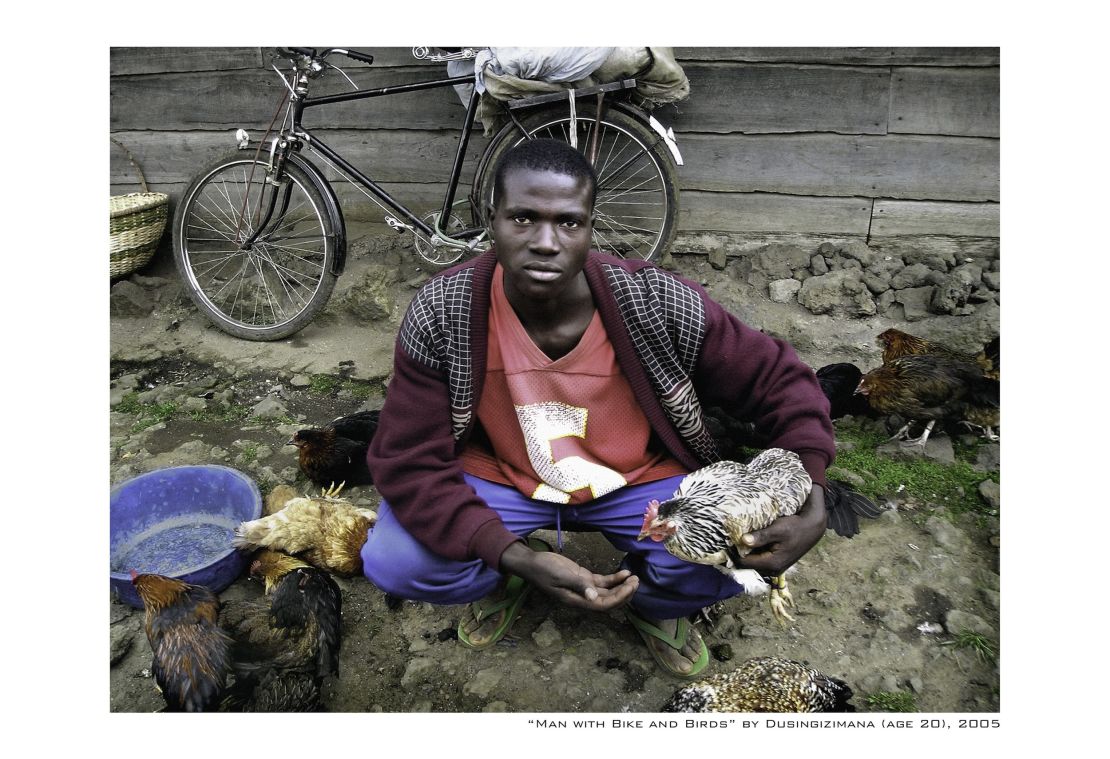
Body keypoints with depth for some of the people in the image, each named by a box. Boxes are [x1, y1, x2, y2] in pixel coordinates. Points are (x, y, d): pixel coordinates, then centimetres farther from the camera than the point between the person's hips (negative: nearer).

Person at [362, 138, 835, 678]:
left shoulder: (657, 303, -23)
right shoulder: (440, 315, -23)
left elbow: (779, 380, -12)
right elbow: (408, 462, -20)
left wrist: (811, 504, -28)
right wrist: (519, 559, -33)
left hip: (638, 480, 0)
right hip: (500, 478, 1)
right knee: (394, 561, -23)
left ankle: (650, 599, 13)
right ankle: (509, 578, 13)